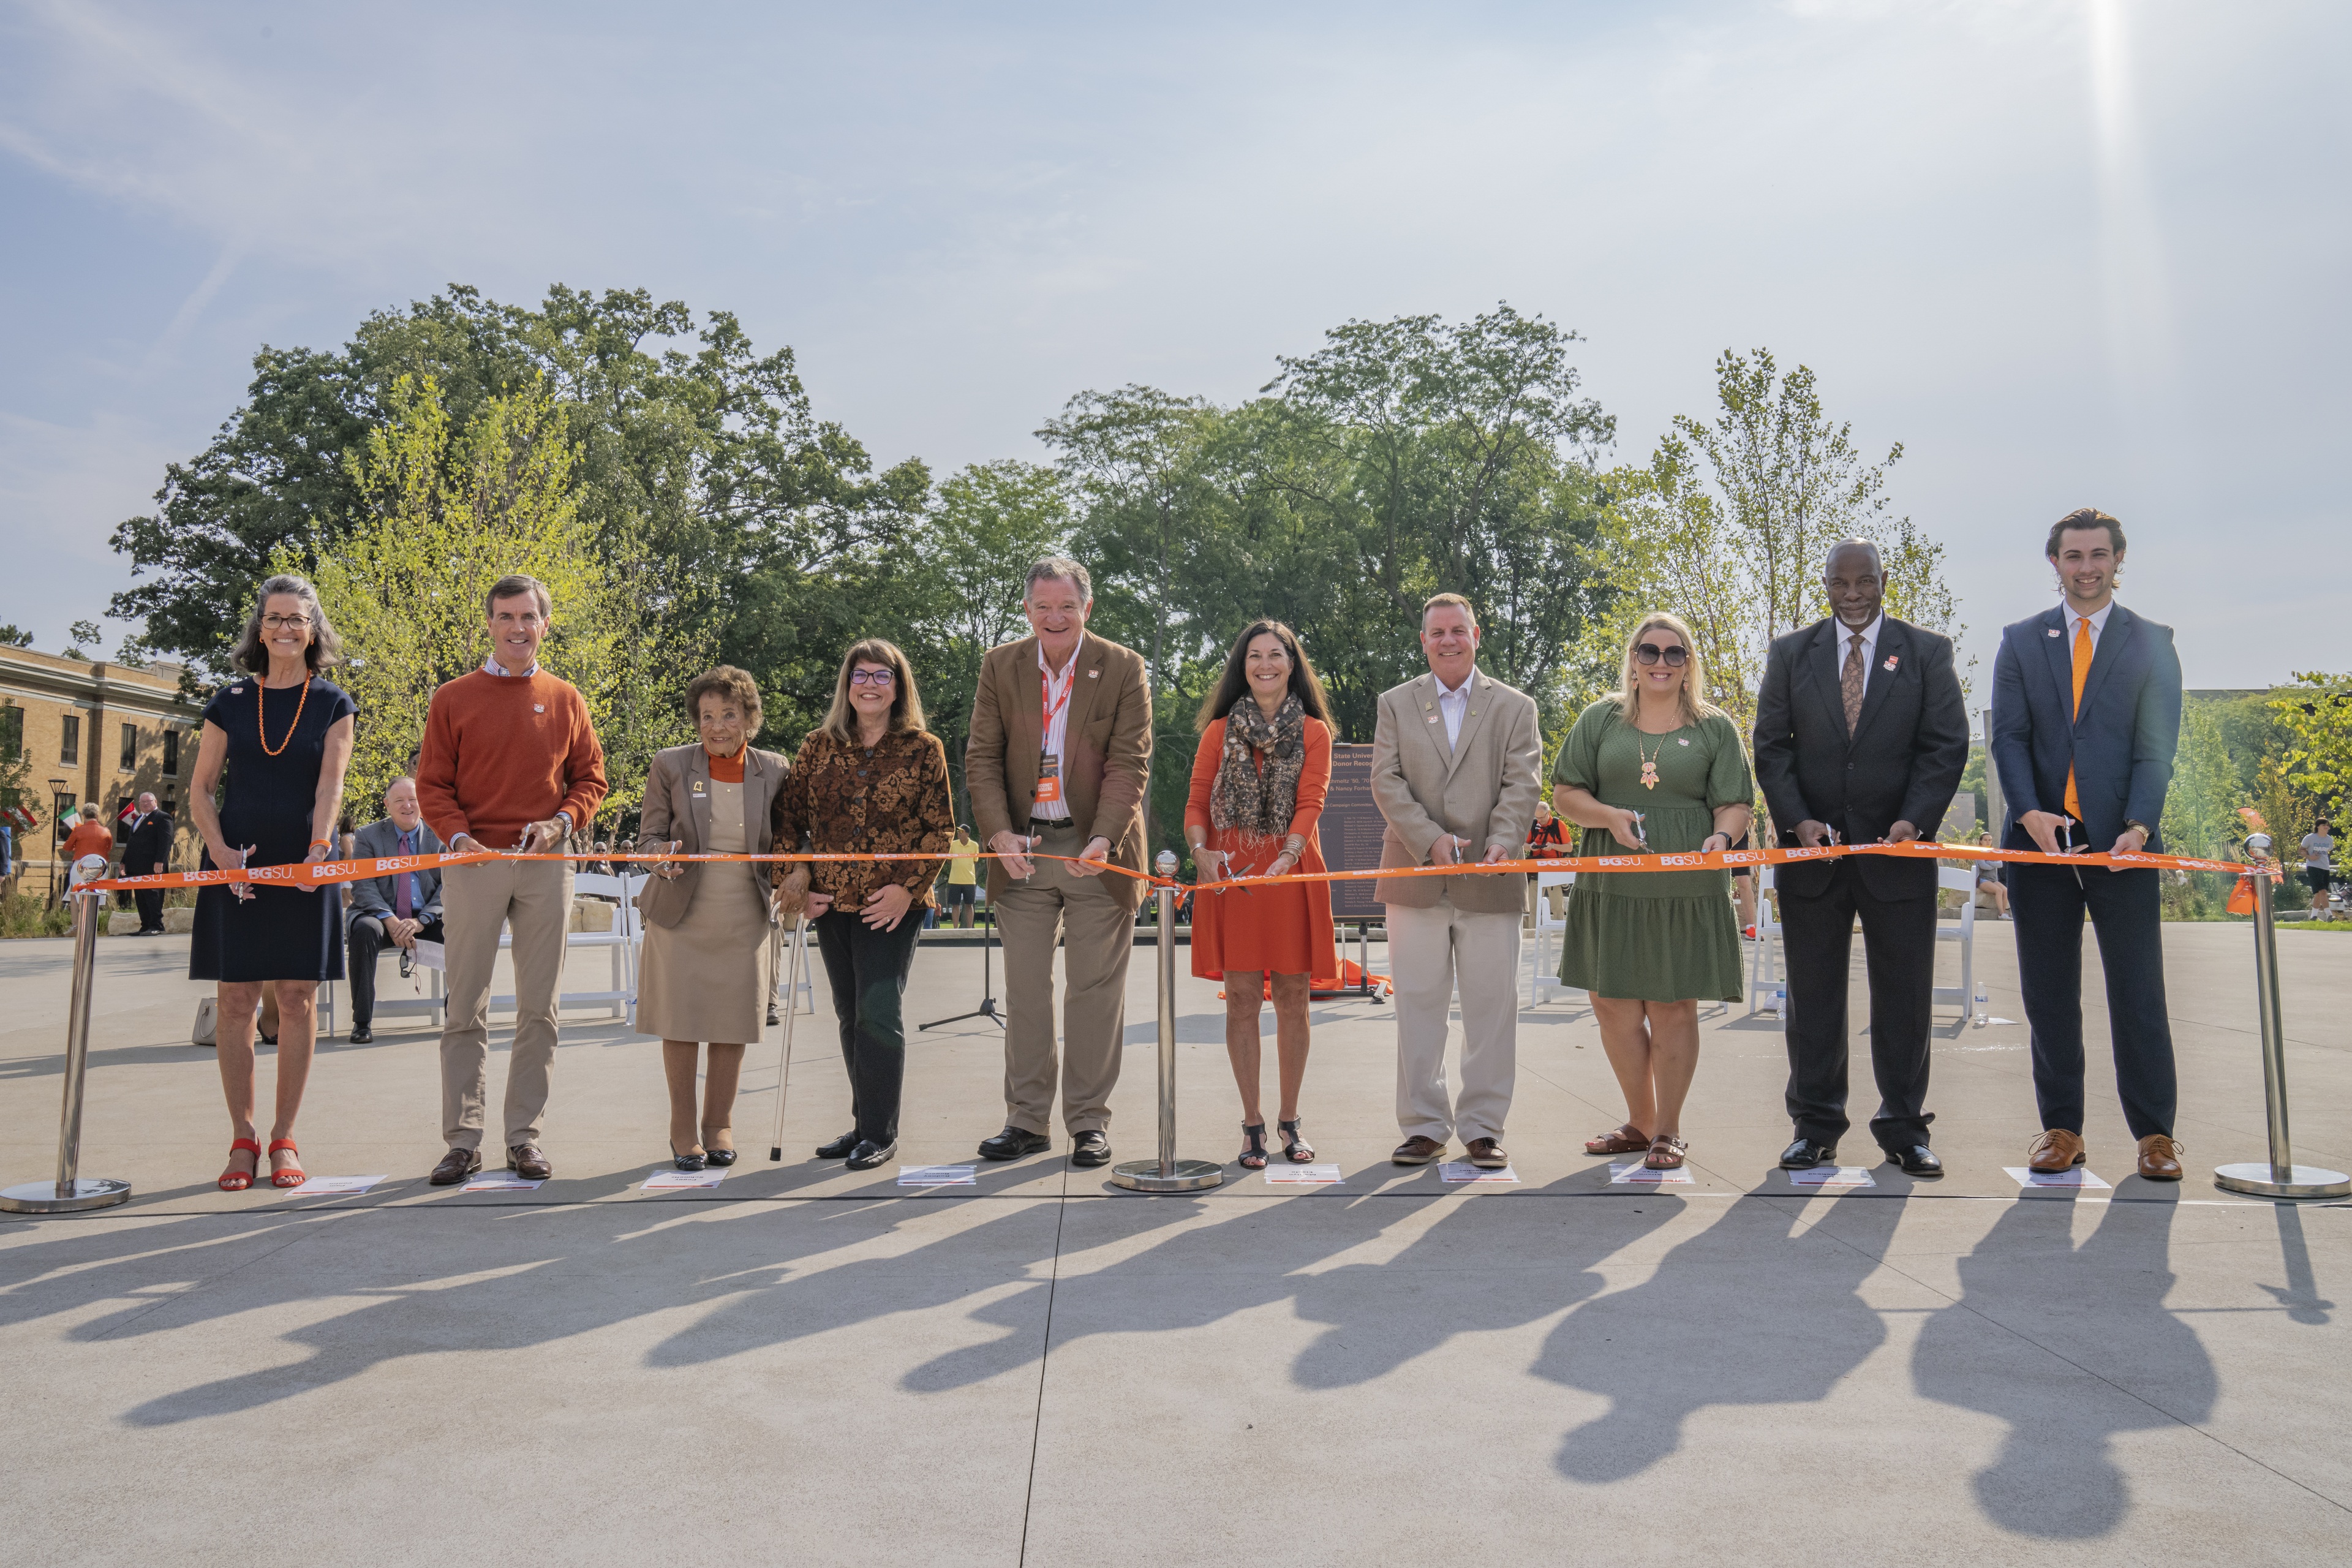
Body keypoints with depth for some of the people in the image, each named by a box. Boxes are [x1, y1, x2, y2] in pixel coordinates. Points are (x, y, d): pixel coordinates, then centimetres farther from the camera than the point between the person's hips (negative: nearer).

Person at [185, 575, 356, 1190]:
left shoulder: (332, 703, 6)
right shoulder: (230, 700, 8)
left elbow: (330, 784, -5)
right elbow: (201, 788, 7)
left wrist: (319, 848, -20)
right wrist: (220, 849, -8)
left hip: (303, 866, -1)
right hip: (236, 864, 1)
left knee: (297, 997, 0)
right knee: (235, 999, 1)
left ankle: (284, 1138, 10)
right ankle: (242, 1138, 10)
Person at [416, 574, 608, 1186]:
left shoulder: (565, 700, 11)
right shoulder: (453, 699, 6)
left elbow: (590, 777, 11)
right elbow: (431, 784, 3)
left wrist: (563, 820, -7)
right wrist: (458, 836, -13)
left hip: (545, 865, 2)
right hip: (474, 862, -1)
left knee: (538, 1007, 4)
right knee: (466, 1007, 0)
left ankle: (526, 1136, 11)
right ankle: (463, 1140, 6)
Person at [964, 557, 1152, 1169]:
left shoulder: (1124, 668, -2)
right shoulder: (1000, 666, 5)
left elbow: (1130, 762, -8)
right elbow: (981, 757, 2)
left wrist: (1103, 839, -22)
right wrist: (999, 833, -13)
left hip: (1097, 850, -2)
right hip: (1022, 849, 2)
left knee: (1095, 990, 3)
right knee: (1024, 989, 7)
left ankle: (1090, 1121, 14)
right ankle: (1027, 1119, 17)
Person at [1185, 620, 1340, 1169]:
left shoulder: (1313, 732, 6)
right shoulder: (1220, 730, 10)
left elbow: (1311, 802, -7)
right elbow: (1197, 801, 4)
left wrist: (1288, 855, -24)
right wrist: (1201, 851, -16)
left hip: (1292, 872, 0)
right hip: (1232, 874, 0)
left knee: (1292, 999, 4)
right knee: (1243, 997, 1)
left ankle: (1289, 1119, 17)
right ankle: (1252, 1123, 11)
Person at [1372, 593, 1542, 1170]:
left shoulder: (1515, 707, 10)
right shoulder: (1395, 704, 11)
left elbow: (1523, 782, -1)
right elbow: (1387, 782, 0)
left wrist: (1503, 841, -20)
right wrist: (1430, 839, -15)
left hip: (1490, 882, 0)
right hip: (1415, 878, 1)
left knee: (1492, 1006, 3)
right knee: (1418, 1005, 4)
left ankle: (1482, 1127, 13)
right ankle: (1424, 1126, 13)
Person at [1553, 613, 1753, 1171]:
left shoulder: (1714, 727, 9)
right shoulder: (1600, 720, 12)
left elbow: (1737, 802, 4)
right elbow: (1564, 792, 9)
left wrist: (1722, 837, -18)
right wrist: (1608, 816, -10)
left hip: (1687, 889, -2)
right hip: (1612, 887, 2)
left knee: (1673, 1006, 0)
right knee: (1613, 1005, 5)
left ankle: (1668, 1131, 14)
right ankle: (1640, 1121, 22)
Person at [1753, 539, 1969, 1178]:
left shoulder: (1927, 651, 6)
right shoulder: (1789, 653, 8)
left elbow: (1946, 746, 0)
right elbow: (1772, 746, 4)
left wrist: (1913, 820, -14)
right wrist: (1796, 820, -11)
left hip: (1897, 851, -1)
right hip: (1811, 850, 1)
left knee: (1904, 995, 5)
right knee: (1812, 994, 6)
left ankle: (1904, 1128, 17)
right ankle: (1815, 1126, 16)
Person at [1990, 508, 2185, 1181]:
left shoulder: (2151, 642, 7)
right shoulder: (2021, 641, 10)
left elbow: (2156, 746, -1)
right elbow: (2008, 737, 2)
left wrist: (2139, 825, -15)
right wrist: (2030, 813, -13)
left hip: (2121, 844, -1)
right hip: (2040, 838, 2)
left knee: (2137, 989, 0)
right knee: (2048, 993, 5)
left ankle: (2154, 1133, 10)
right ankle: (2061, 1128, 14)